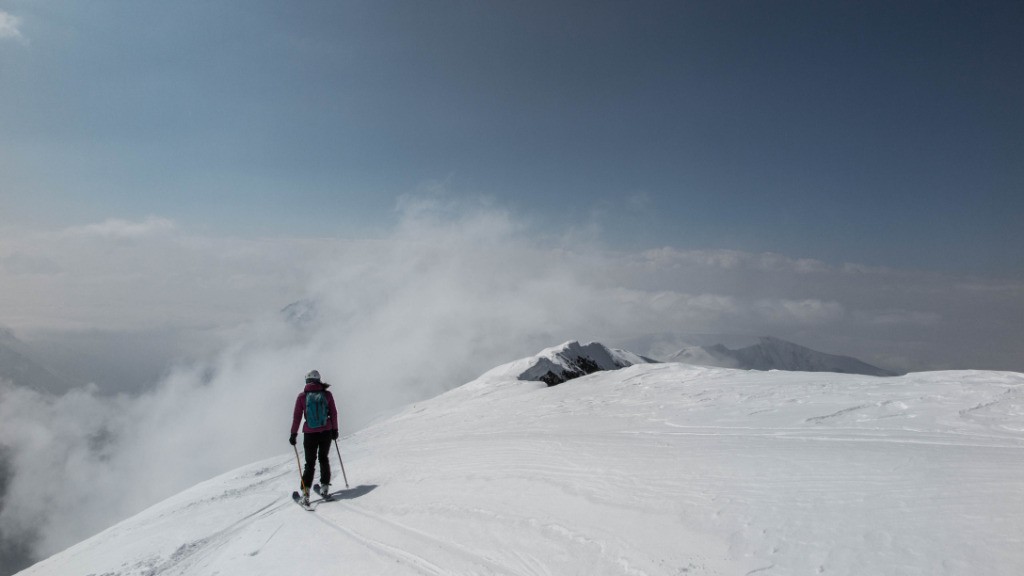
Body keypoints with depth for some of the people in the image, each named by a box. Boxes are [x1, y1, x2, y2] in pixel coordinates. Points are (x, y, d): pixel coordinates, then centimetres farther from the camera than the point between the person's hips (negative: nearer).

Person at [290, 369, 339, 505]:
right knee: (324, 458, 21)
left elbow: (297, 416, -1)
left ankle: (305, 492, 1)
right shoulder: (327, 394, -1)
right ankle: (325, 486, 22)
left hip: (310, 434, -1)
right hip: (326, 432, 1)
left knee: (310, 463, 9)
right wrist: (335, 430, 15)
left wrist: (293, 434, 5)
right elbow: (334, 414, 4)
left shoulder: (302, 396, -3)